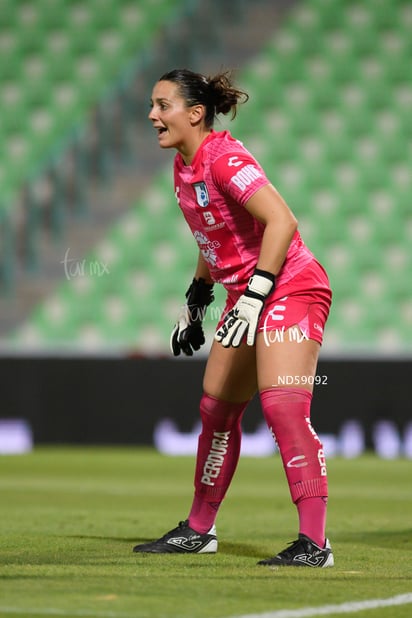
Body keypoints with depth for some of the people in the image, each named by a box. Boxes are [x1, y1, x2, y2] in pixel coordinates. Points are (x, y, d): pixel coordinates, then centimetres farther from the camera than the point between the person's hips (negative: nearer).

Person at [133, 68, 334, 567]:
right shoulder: (183, 168, 10)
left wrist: (252, 297, -29)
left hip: (290, 287, -10)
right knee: (216, 407, 15)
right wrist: (194, 305, 25)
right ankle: (198, 530, 29)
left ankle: (314, 543, -23)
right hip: (246, 296, 10)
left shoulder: (224, 158, -19)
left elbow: (281, 222, -27)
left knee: (282, 404, -22)